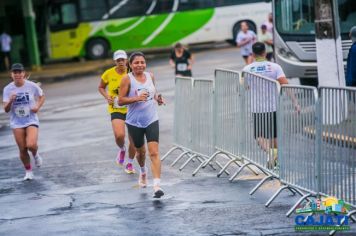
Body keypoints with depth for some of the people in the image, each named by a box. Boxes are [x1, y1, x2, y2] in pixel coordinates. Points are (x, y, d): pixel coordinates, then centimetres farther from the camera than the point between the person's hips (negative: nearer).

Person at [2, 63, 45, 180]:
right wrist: (10, 101, -26)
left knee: (31, 145, -22)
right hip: (17, 123, 2)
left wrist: (38, 106, -9)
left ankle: (36, 154, 15)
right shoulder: (8, 89, -6)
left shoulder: (32, 86, -9)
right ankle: (28, 171, 24)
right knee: (22, 150, 1)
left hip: (31, 121, -2)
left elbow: (42, 96, 10)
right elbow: (6, 110, -6)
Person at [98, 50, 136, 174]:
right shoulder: (109, 74, -4)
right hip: (116, 109, -1)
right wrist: (107, 97, -5)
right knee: (119, 135, -23)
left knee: (133, 138, 3)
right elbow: (101, 87, 13)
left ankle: (130, 163, 28)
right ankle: (121, 149, 14)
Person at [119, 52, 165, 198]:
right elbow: (121, 100, -10)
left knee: (154, 152, -13)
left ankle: (157, 186, -20)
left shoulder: (150, 76, 5)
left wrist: (157, 99, 0)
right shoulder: (127, 79, -8)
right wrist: (137, 98, -24)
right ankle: (143, 172, 51)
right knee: (140, 151, 17)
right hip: (135, 122, -1)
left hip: (152, 120, 1)